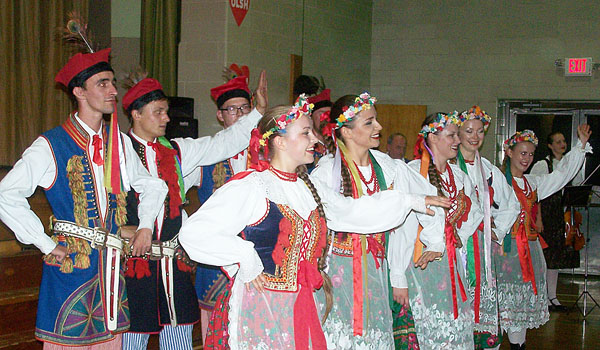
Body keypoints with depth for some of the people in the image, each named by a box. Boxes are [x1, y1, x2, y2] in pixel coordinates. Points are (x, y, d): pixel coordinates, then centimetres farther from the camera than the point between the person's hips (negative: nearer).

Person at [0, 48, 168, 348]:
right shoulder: (50, 146, -8)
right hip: (70, 263, -5)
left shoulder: (120, 143, 9)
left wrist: (145, 226, 11)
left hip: (112, 265, 5)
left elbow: (150, 185, 24)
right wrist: (44, 243, -12)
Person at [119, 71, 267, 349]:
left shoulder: (175, 151, 12)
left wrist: (259, 112, 2)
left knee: (179, 326, 9)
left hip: (175, 260, 5)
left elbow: (221, 144, 8)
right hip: (135, 258, -5)